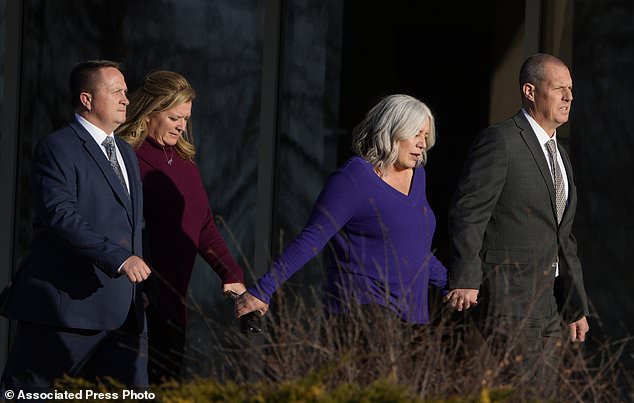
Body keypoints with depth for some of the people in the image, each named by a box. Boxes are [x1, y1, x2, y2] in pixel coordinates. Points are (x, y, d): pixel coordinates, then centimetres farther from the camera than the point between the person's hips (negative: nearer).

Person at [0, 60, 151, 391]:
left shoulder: (126, 153, 21)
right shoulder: (57, 147, -7)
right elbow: (60, 214, -20)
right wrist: (118, 258, -28)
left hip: (121, 312, 8)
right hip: (66, 304, -8)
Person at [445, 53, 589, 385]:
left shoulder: (558, 155, 19)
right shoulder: (500, 141, -9)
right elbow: (467, 213, -16)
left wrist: (577, 308, 22)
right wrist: (464, 280, -25)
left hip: (545, 300, 9)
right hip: (506, 297, -9)